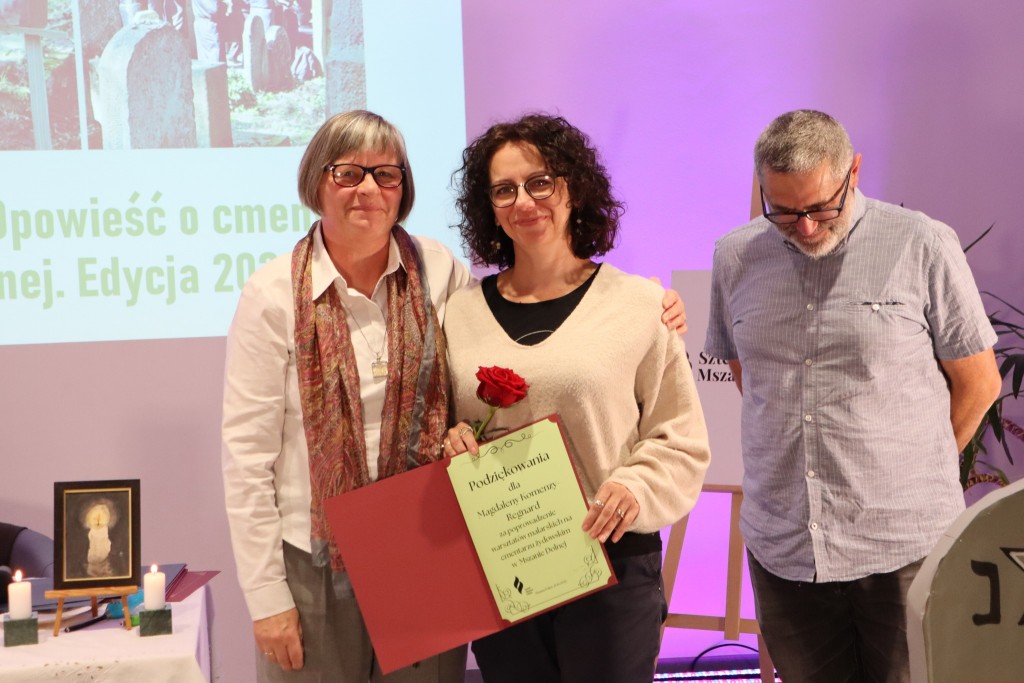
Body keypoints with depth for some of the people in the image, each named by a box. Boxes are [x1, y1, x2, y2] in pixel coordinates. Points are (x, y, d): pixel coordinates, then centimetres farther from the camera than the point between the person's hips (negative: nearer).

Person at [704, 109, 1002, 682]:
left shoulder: (923, 246, -5)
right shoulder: (736, 258, 5)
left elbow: (979, 382, 3)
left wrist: (916, 476, 8)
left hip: (905, 548, -3)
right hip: (782, 547, 3)